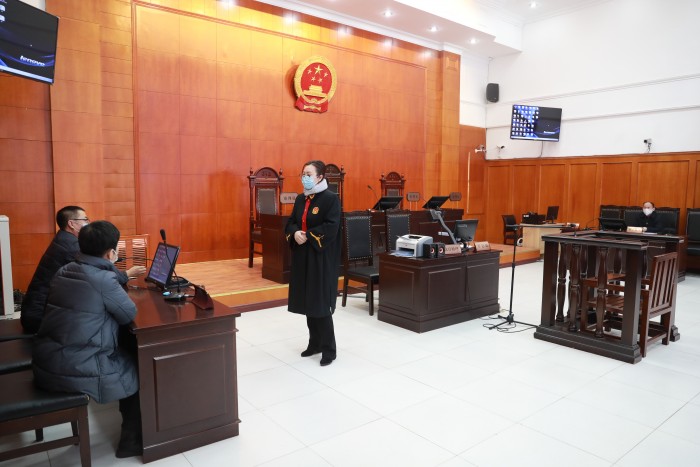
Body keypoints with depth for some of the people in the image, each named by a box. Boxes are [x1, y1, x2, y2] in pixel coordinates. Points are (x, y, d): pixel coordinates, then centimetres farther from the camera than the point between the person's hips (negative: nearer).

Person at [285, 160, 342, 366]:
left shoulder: (331, 198, -9)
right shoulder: (300, 199, 12)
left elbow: (331, 226, -18)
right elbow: (291, 223, 11)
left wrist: (307, 236, -20)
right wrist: (295, 234, -11)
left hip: (321, 257, -7)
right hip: (302, 256, 7)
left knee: (320, 302, -4)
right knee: (307, 301, 11)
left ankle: (329, 349, 8)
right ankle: (315, 342, 25)